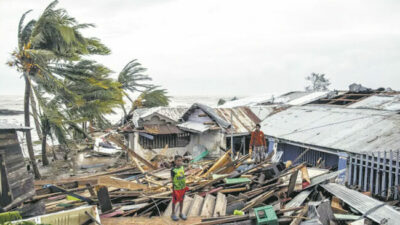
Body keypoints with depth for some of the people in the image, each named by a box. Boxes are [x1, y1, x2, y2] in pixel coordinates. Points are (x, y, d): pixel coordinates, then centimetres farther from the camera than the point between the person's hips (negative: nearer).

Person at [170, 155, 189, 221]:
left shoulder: (182, 168, -4)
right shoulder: (173, 170, -19)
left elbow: (183, 177, 6)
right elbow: (172, 180, -13)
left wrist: (185, 186, 10)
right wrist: (173, 190, -10)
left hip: (182, 188, 5)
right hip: (176, 188, -5)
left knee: (181, 200, 16)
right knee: (175, 201, 11)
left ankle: (180, 213, 33)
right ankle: (173, 214, 28)